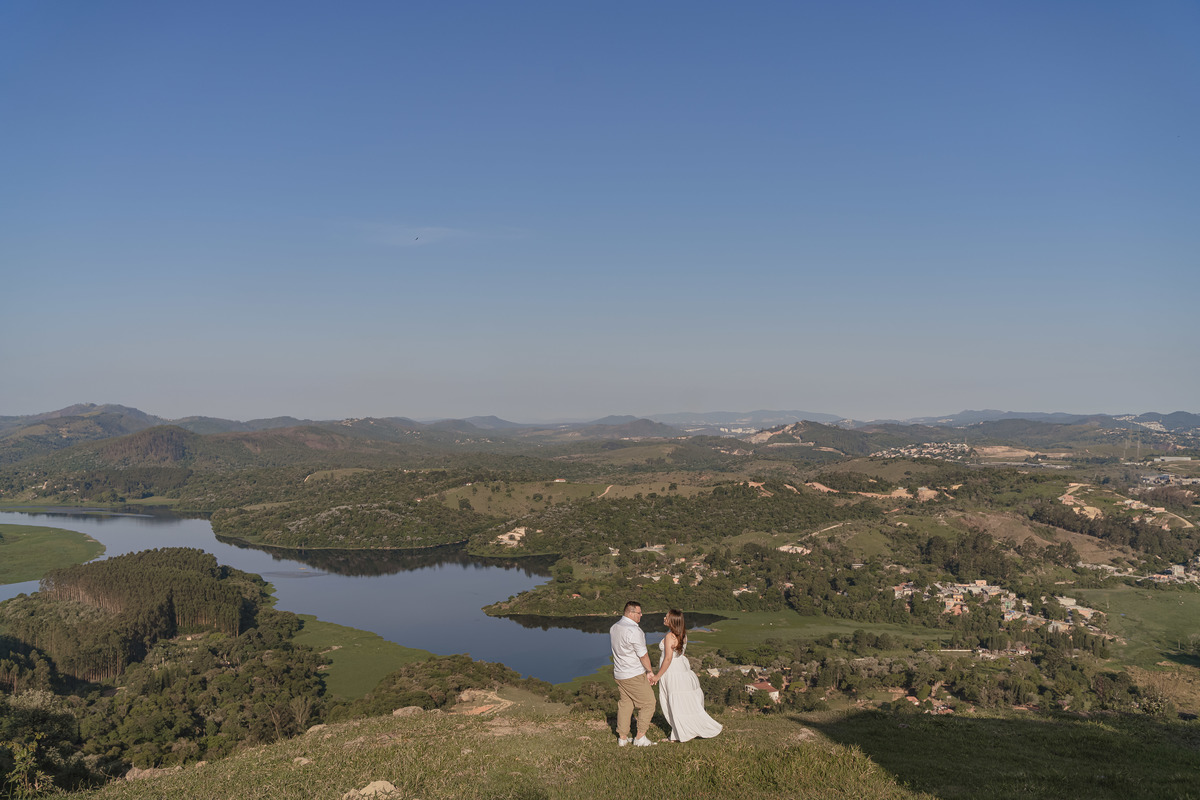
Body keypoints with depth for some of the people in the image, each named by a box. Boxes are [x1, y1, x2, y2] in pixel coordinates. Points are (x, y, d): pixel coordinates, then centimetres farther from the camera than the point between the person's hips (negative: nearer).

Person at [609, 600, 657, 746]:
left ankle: (622, 737, 19)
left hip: (619, 674, 8)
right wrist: (650, 671, -2)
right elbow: (643, 654, -16)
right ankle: (640, 737, 6)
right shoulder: (634, 631, -21)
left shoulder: (613, 628, 6)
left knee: (625, 704, 15)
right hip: (634, 675, -8)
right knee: (648, 703, 4)